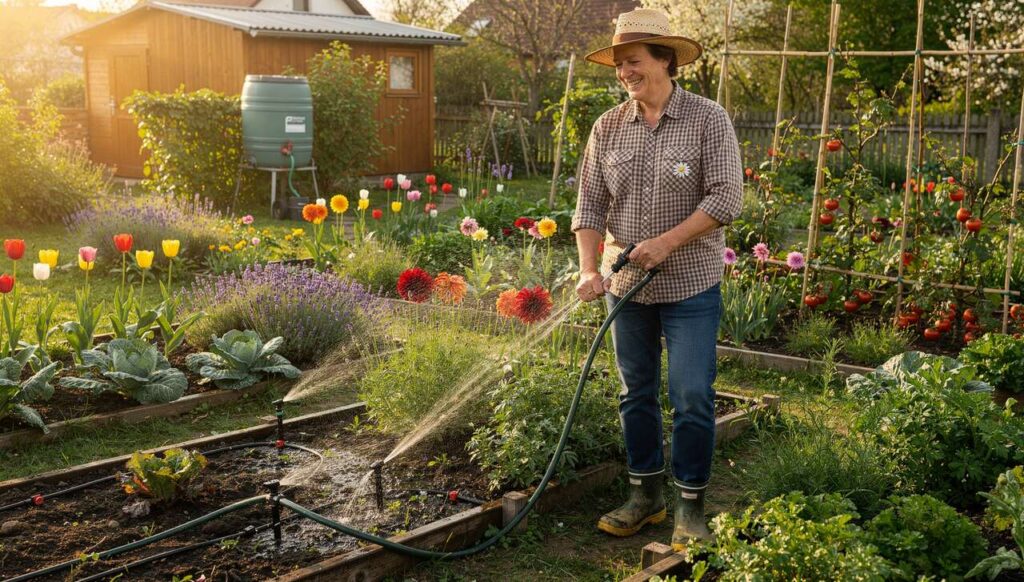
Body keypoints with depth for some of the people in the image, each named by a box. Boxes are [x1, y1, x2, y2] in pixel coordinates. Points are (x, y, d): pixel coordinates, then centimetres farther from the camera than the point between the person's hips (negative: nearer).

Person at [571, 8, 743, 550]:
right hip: (626, 283, 4)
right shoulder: (608, 128, 3)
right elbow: (590, 204, 2)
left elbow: (726, 198, -13)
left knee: (691, 398, -2)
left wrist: (667, 242, -20)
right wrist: (589, 269, -12)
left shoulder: (707, 119, -7)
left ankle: (691, 504, 13)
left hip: (690, 285, -4)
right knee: (636, 393, 13)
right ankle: (645, 494, 27)